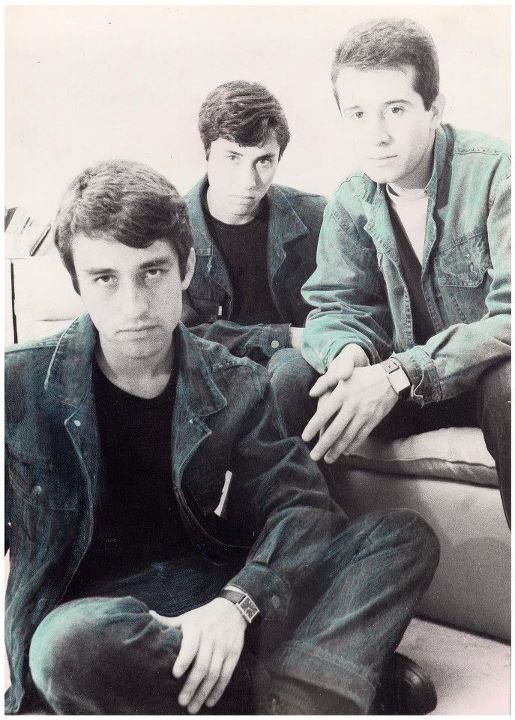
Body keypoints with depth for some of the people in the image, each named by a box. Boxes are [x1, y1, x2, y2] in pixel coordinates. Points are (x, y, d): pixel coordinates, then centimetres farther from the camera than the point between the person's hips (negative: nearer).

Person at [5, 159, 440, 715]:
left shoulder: (237, 387, 3)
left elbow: (301, 502, -7)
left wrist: (237, 603, -24)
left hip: (217, 606, 3)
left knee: (404, 535, -9)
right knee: (74, 643, -39)